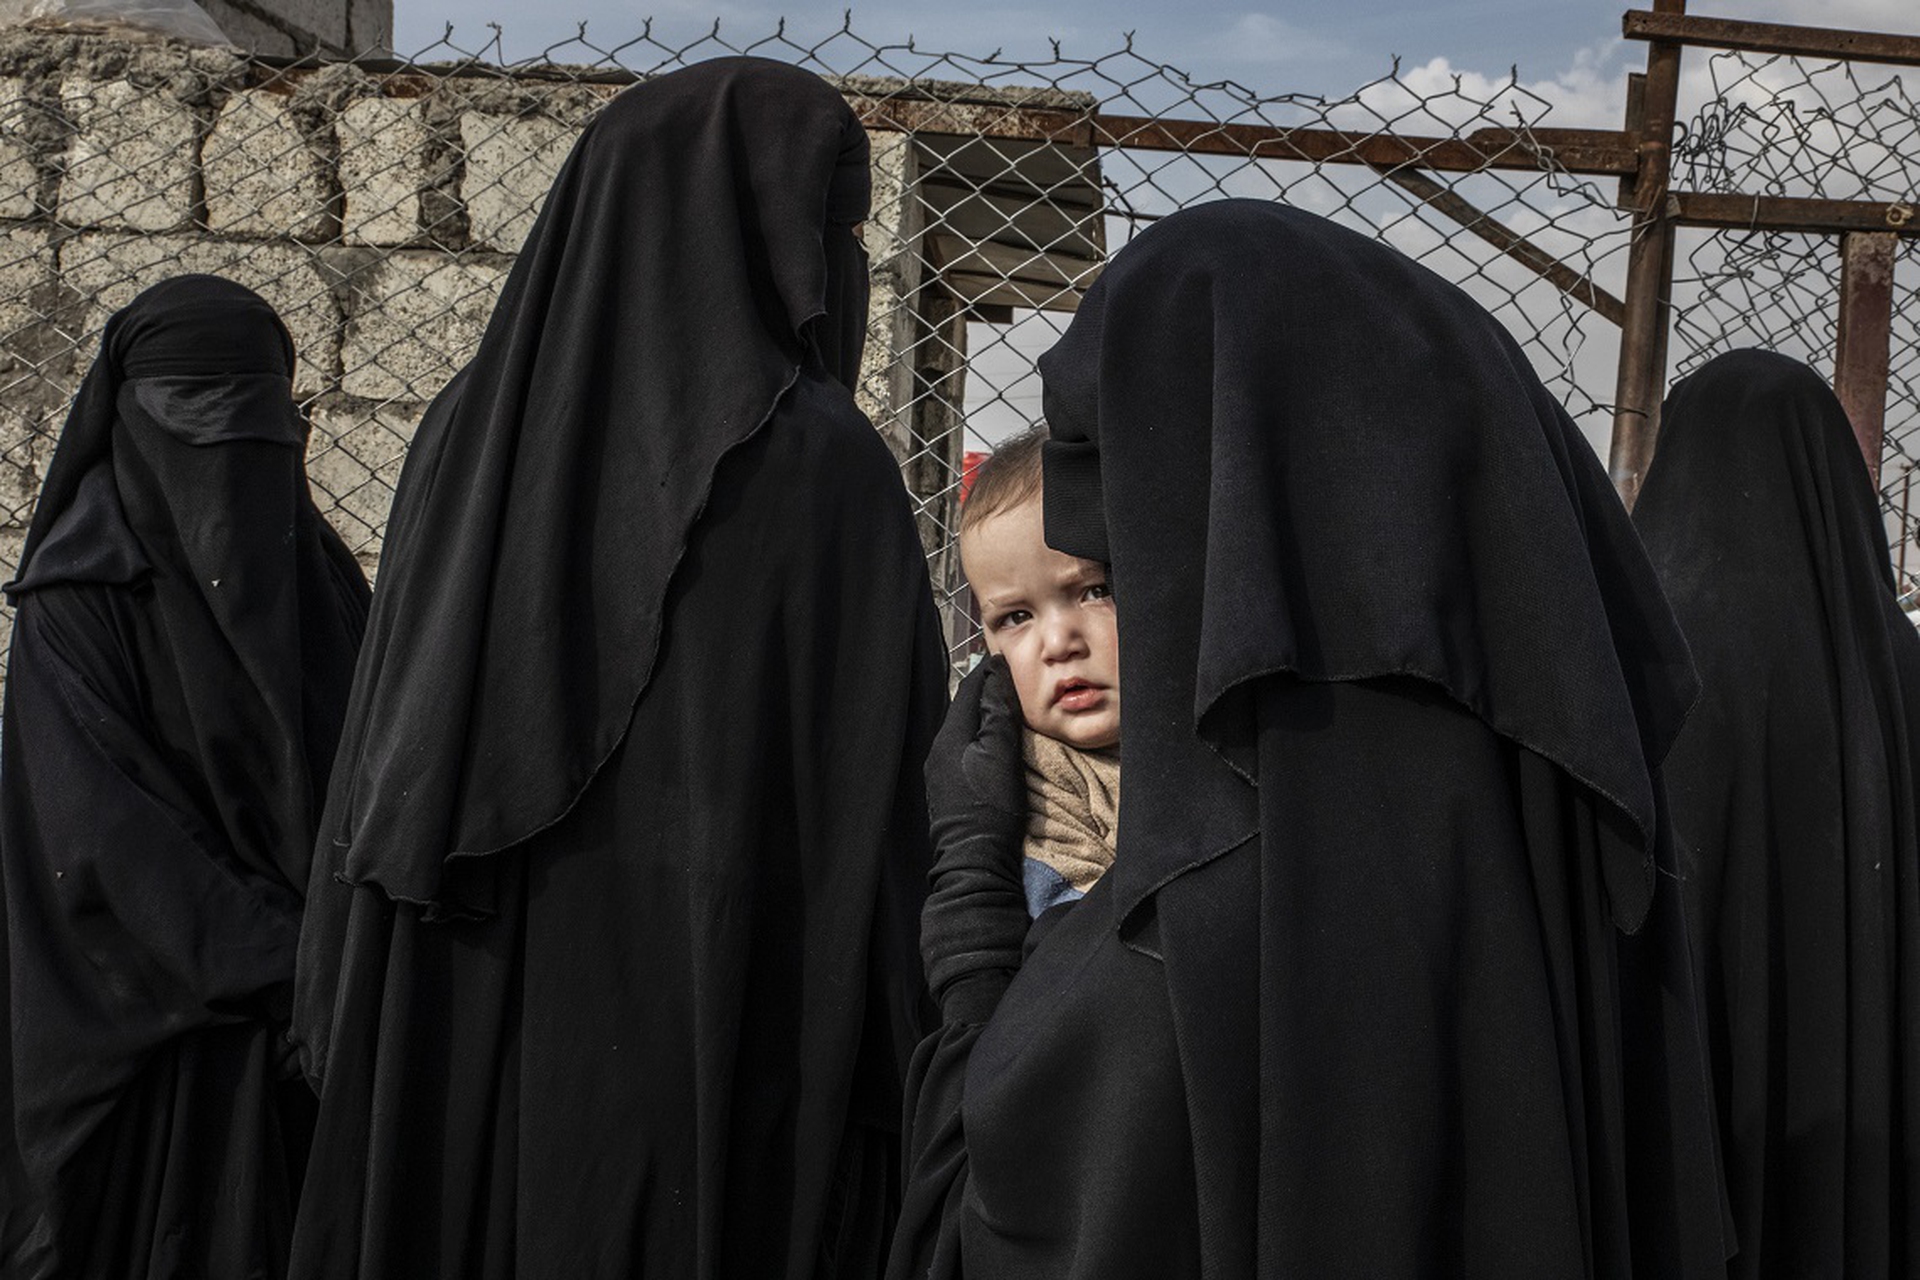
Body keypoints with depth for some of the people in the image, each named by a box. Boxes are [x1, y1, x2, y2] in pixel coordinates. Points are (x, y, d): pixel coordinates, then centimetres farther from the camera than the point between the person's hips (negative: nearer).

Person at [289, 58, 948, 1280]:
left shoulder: (472, 435, 6)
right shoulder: (820, 464, -9)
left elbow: (378, 785, 9)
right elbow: (879, 813, -12)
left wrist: (349, 1043, 15)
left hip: (450, 1064, 6)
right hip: (709, 1075, -5)